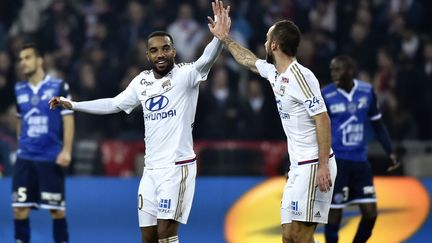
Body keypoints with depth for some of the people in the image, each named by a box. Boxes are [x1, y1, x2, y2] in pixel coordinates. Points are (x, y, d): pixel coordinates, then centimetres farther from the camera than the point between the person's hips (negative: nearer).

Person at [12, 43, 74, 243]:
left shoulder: (58, 86, -5)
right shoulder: (19, 90, 8)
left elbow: (68, 119, -5)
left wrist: (66, 151, -13)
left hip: (51, 157, -3)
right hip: (25, 157, 4)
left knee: (57, 208, 2)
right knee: (19, 208, -2)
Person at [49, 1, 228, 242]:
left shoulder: (185, 74, -8)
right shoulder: (142, 82, 11)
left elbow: (207, 60, -28)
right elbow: (113, 104, 25)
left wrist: (219, 37, -47)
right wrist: (73, 105, 28)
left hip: (178, 166, -7)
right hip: (151, 169, 7)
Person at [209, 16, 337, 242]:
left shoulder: (300, 76, -16)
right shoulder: (274, 72, 11)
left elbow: (322, 119, -20)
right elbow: (248, 60, 34)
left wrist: (323, 166, -24)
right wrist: (225, 38, 41)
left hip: (314, 166, -9)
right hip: (298, 166, 9)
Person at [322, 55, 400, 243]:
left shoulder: (367, 91, 2)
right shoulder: (326, 96, -8)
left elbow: (377, 124, 14)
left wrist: (390, 152, 9)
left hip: (360, 160, 4)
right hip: (336, 160, -4)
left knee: (370, 213, 1)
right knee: (334, 212, -3)